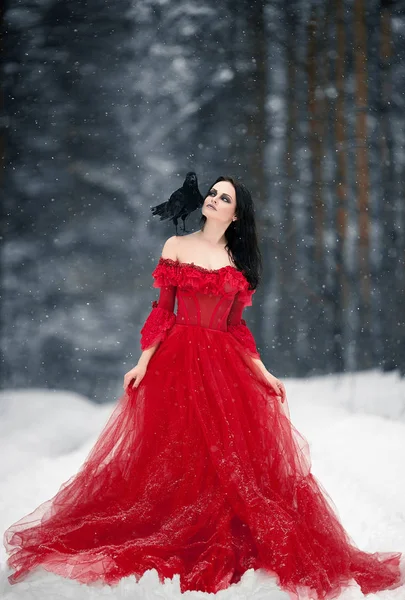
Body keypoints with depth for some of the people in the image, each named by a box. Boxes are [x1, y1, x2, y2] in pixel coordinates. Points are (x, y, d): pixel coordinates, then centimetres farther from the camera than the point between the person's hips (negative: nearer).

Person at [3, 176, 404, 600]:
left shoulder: (239, 263, 12)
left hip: (224, 366, 2)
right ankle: (168, 552, 6)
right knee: (175, 456, -3)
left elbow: (236, 325, 12)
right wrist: (143, 362, -6)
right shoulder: (176, 247, 6)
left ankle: (223, 555, 3)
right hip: (178, 361, -2)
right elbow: (161, 310, 2)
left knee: (227, 458, -4)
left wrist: (264, 375, 6)